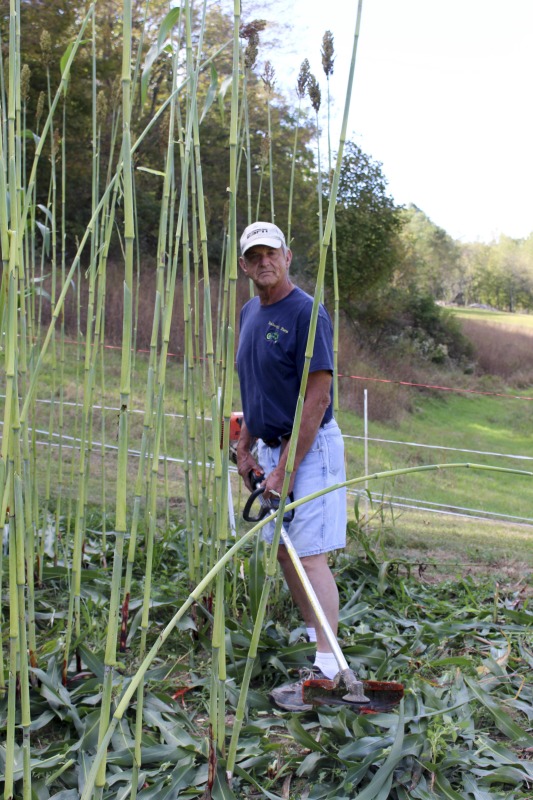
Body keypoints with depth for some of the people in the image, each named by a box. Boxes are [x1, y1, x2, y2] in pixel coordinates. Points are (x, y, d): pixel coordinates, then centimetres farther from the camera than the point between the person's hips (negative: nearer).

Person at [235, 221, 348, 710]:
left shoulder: (306, 313, -17)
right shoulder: (249, 313, 10)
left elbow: (316, 400, -21)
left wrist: (284, 470, -22)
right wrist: (245, 450, 13)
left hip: (310, 449, -9)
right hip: (271, 446, 9)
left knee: (311, 555, -11)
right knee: (284, 550, 16)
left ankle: (327, 669, -7)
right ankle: (313, 633, 33)